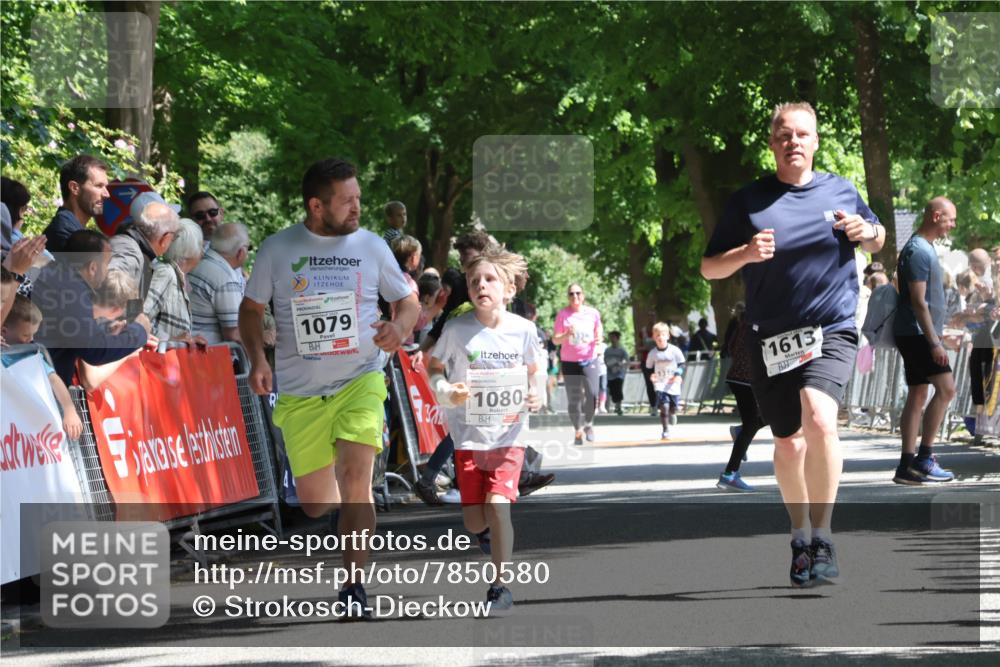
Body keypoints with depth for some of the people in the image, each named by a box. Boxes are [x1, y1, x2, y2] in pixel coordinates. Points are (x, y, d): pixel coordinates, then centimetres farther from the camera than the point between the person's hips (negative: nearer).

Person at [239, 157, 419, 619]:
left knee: (355, 479, -20)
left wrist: (400, 326, -11)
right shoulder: (277, 249, -1)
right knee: (315, 505, 5)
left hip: (361, 380, -1)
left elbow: (409, 302, 12)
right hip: (300, 391, 1)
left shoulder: (371, 247, 2)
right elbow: (251, 308, 9)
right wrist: (257, 358, -8)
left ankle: (353, 586, -15)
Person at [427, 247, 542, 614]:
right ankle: (488, 531, 41)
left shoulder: (523, 330, -5)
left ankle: (501, 586, -6)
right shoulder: (457, 329, -9)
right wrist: (446, 391, -16)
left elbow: (532, 373, 10)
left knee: (497, 504, -18)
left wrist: (535, 397, -10)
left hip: (508, 434, -1)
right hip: (469, 434, 1)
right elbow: (434, 366, 4)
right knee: (474, 521, 2)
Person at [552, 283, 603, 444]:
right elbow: (555, 340, 0)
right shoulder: (563, 315, -1)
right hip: (569, 362, 0)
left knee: (592, 394, -15)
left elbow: (599, 334, 15)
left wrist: (598, 340, -9)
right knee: (573, 399, -1)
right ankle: (578, 430, 12)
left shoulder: (593, 313, 4)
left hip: (588, 360, 0)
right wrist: (566, 335, -20)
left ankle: (588, 423, 10)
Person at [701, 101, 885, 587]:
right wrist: (745, 254, -17)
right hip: (770, 340, 2)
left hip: (831, 332, -2)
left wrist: (867, 232, -2)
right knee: (788, 442, 11)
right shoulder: (749, 201, 2)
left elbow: (877, 241, 22)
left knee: (819, 420, -26)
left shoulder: (842, 192, 6)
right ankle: (800, 535, 35)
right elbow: (709, 269, 4)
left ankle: (822, 536, -16)